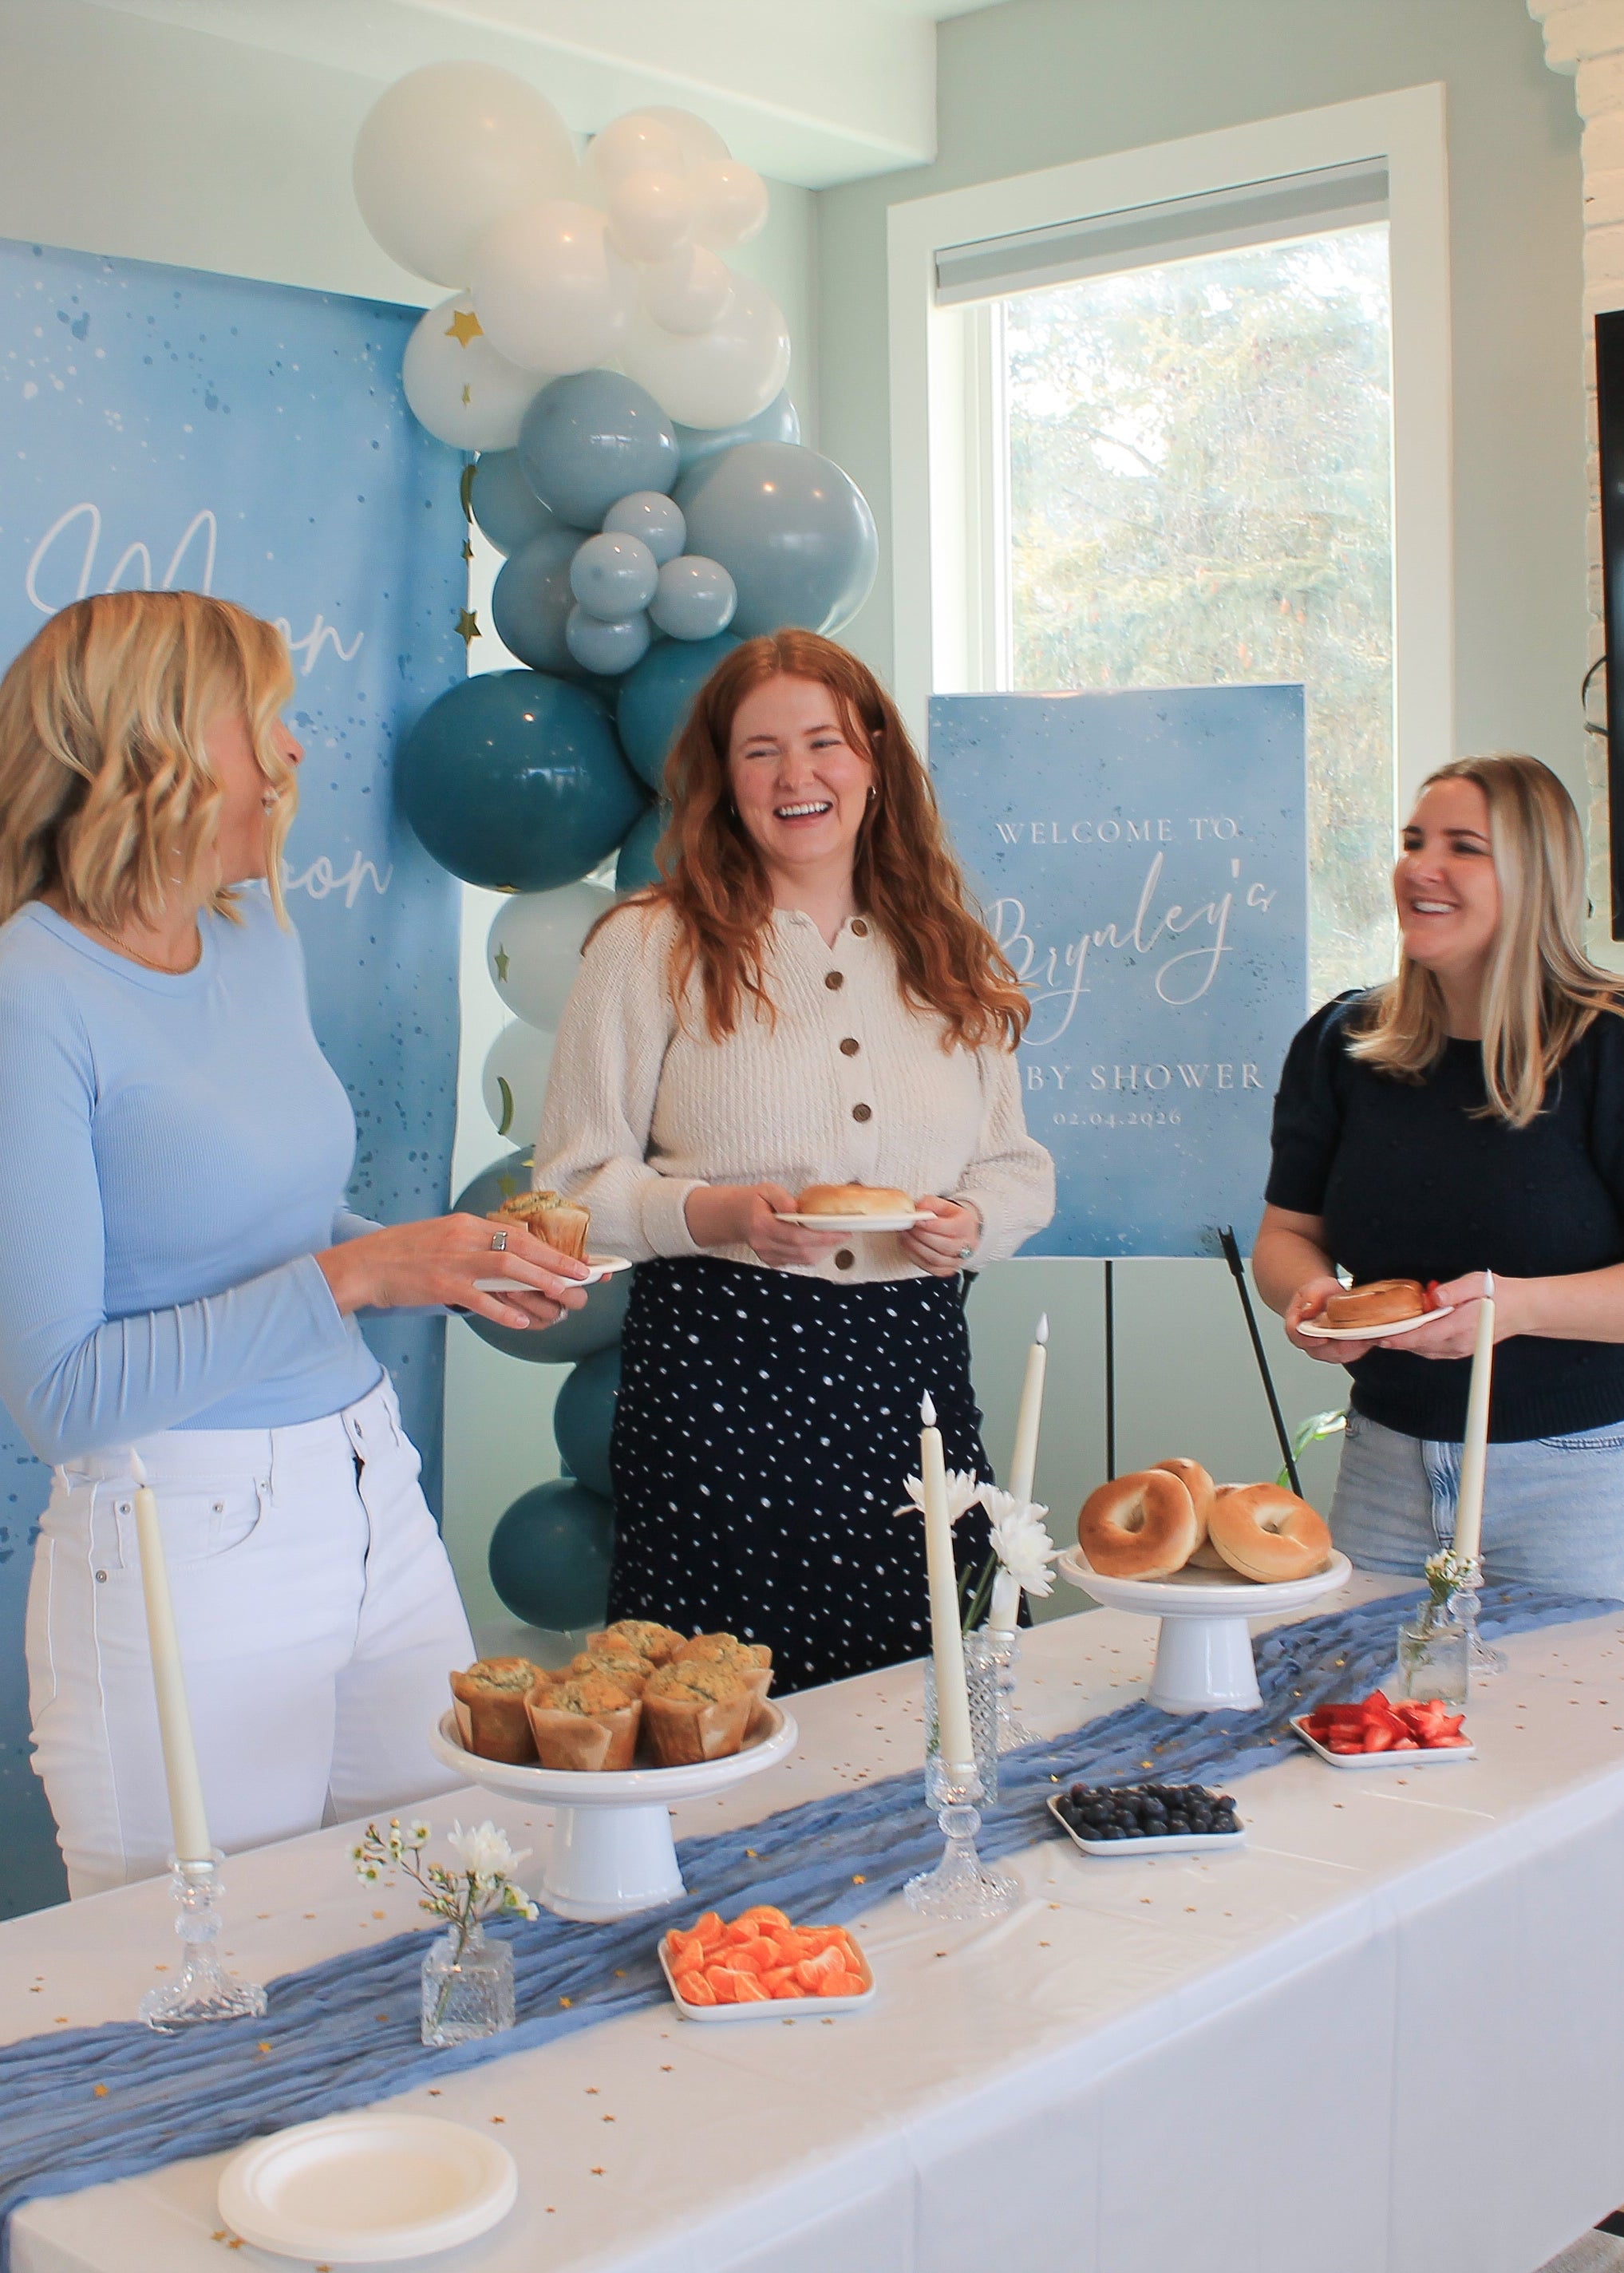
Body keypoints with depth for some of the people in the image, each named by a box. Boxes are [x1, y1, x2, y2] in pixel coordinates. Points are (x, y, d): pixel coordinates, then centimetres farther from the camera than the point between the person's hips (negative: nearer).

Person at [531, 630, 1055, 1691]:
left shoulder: (949, 959, 13)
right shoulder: (652, 946, 1)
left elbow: (1021, 1166, 17)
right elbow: (577, 1181, 0)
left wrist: (970, 1220, -5)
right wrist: (714, 1213, -17)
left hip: (910, 1364, 3)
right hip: (718, 1370, -3)